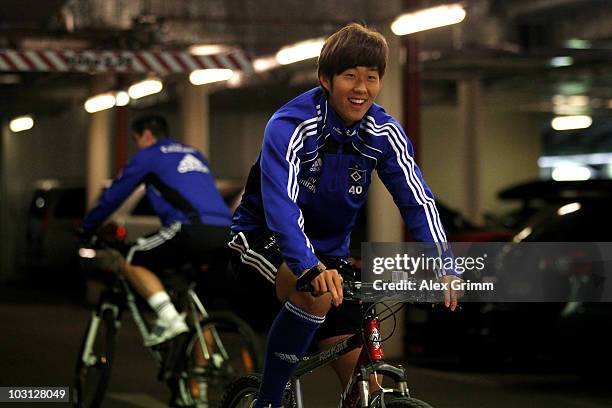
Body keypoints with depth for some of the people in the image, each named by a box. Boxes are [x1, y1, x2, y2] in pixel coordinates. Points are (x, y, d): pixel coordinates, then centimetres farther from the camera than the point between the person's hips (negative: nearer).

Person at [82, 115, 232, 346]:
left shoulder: (148, 156, 12)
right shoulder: (193, 154, 32)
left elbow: (114, 195, 16)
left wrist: (87, 227, 30)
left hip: (192, 229, -7)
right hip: (223, 231, 7)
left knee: (133, 262, 7)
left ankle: (170, 318, -10)